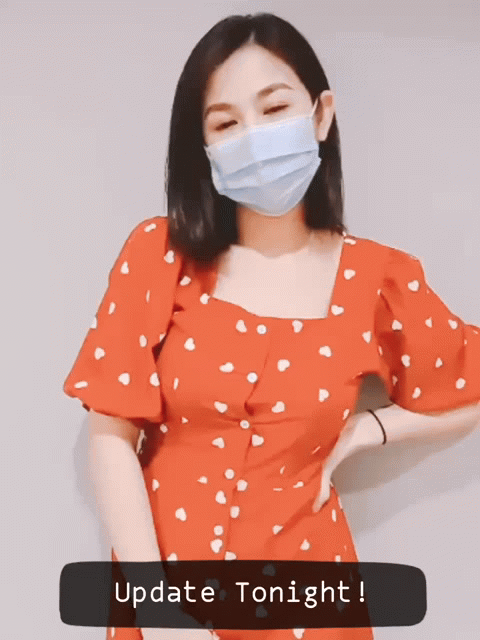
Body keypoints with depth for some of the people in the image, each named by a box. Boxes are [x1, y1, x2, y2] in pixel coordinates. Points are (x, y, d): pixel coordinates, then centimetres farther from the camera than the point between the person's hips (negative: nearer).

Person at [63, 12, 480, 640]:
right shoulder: (161, 255, -10)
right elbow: (112, 434, -10)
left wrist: (359, 432, -7)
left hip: (298, 577, 1)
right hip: (165, 560, 0)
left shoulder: (377, 279, -9)